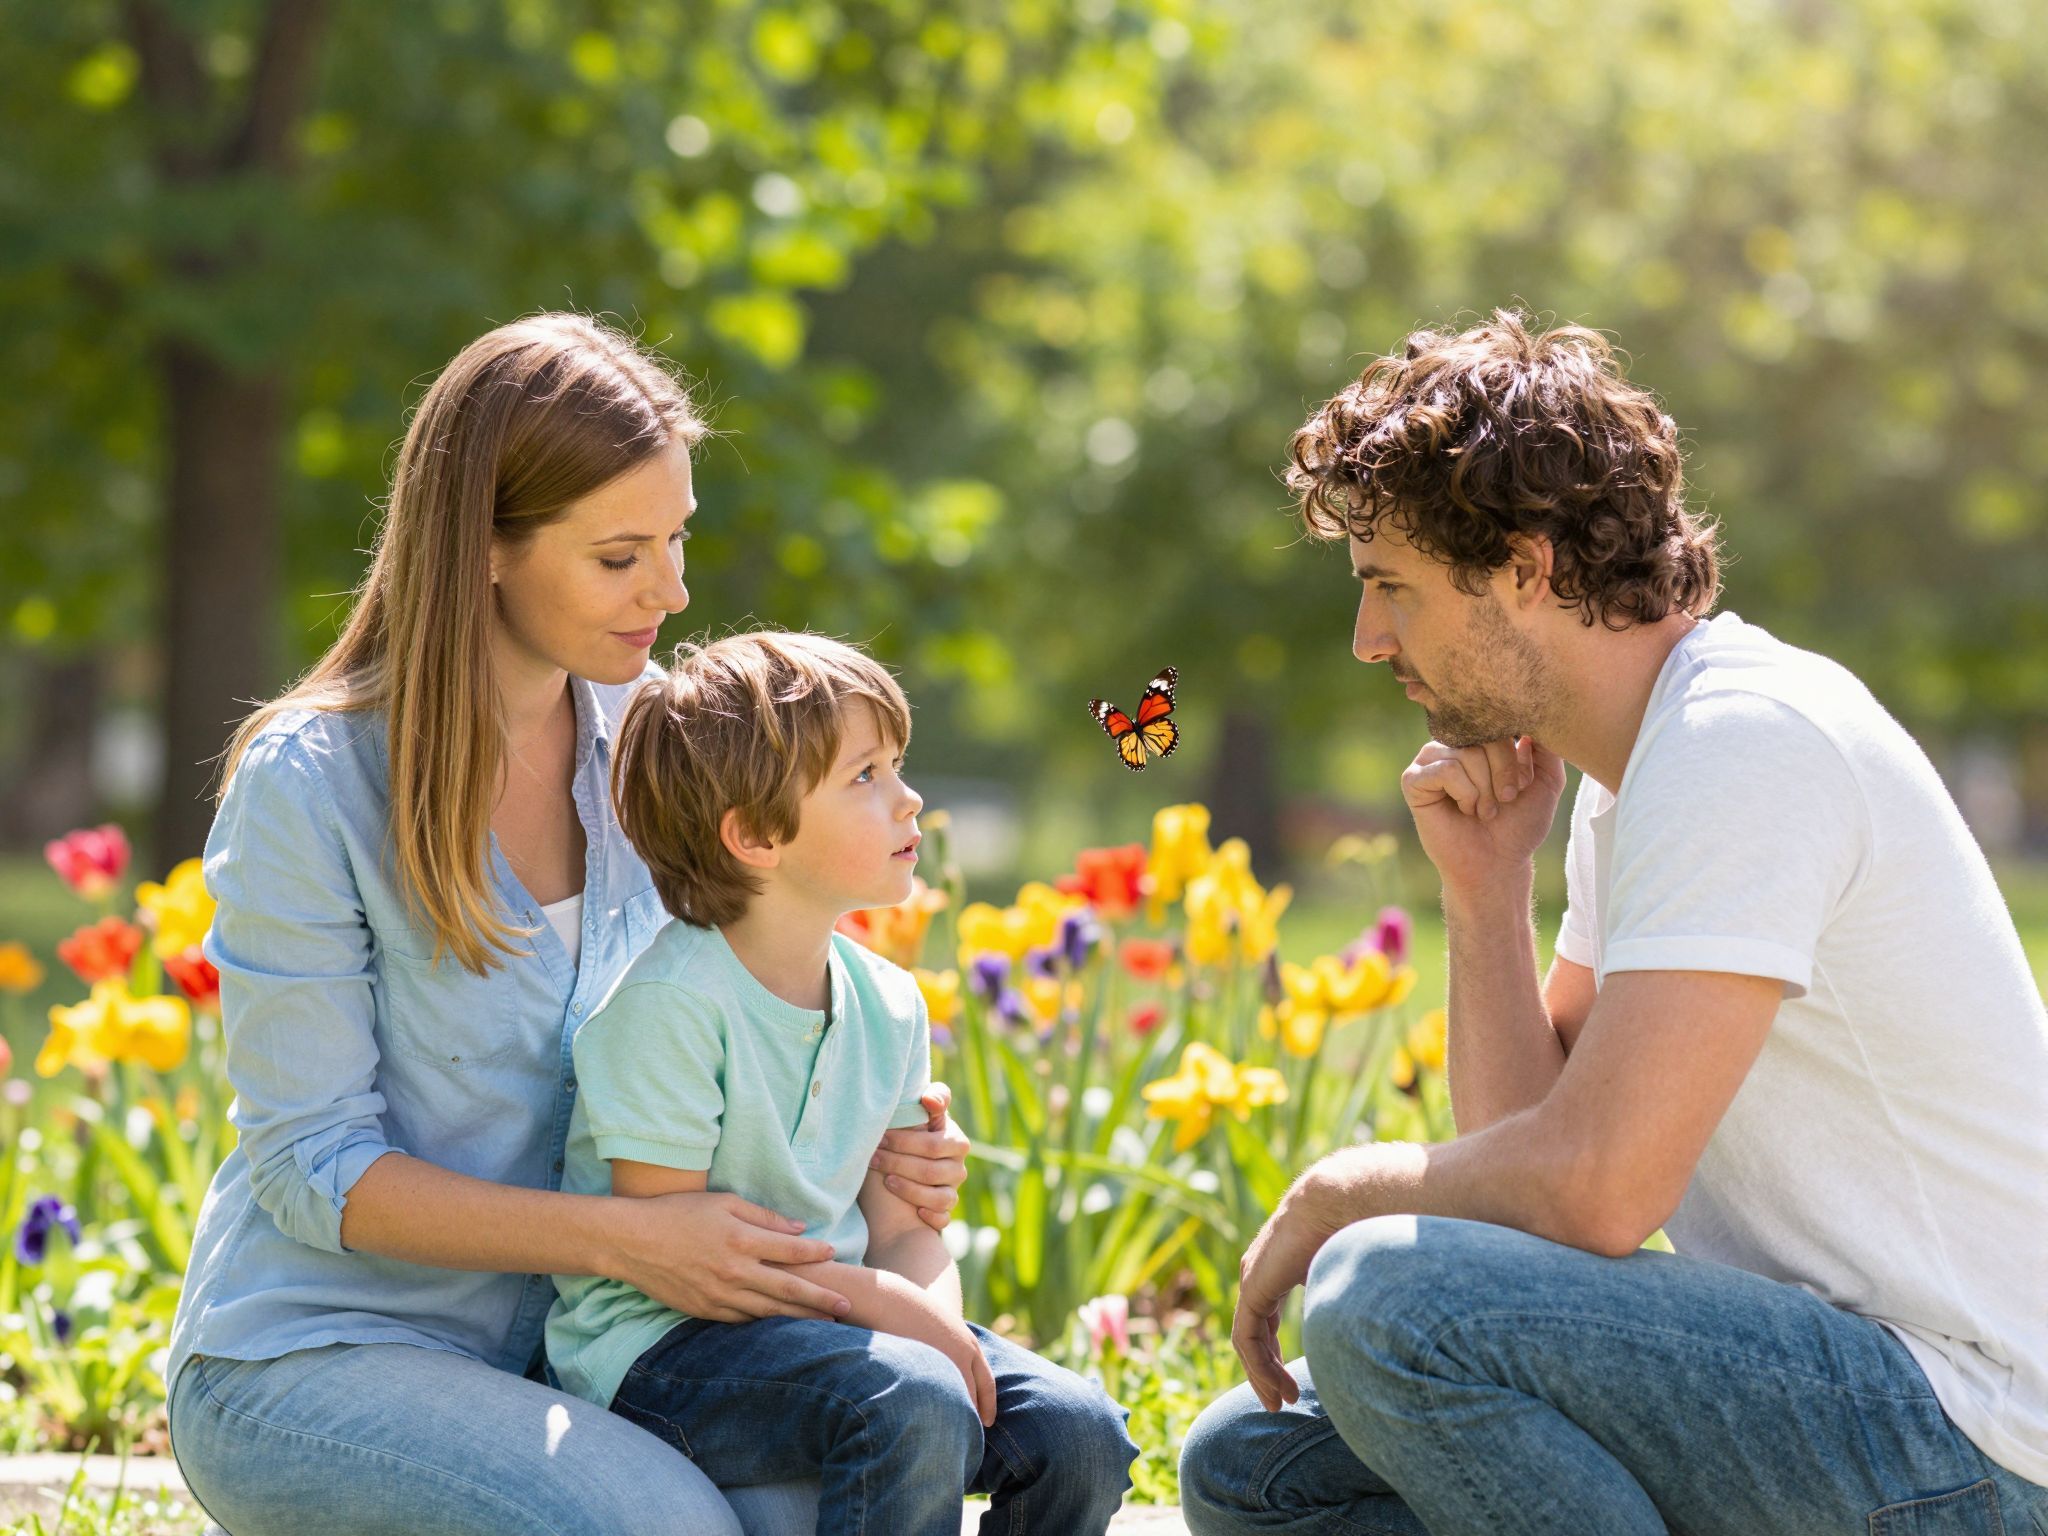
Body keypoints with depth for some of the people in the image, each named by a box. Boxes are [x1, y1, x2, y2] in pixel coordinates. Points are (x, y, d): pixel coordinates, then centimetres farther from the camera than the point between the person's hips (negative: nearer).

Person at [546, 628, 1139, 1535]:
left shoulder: (886, 1008, 6)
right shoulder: (670, 1003, -18)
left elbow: (905, 1234, 6)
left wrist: (938, 1325, -16)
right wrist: (883, 1304, -21)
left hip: (829, 1317, 7)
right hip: (658, 1347, -7)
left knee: (1080, 1433, -7)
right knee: (914, 1409, -32)